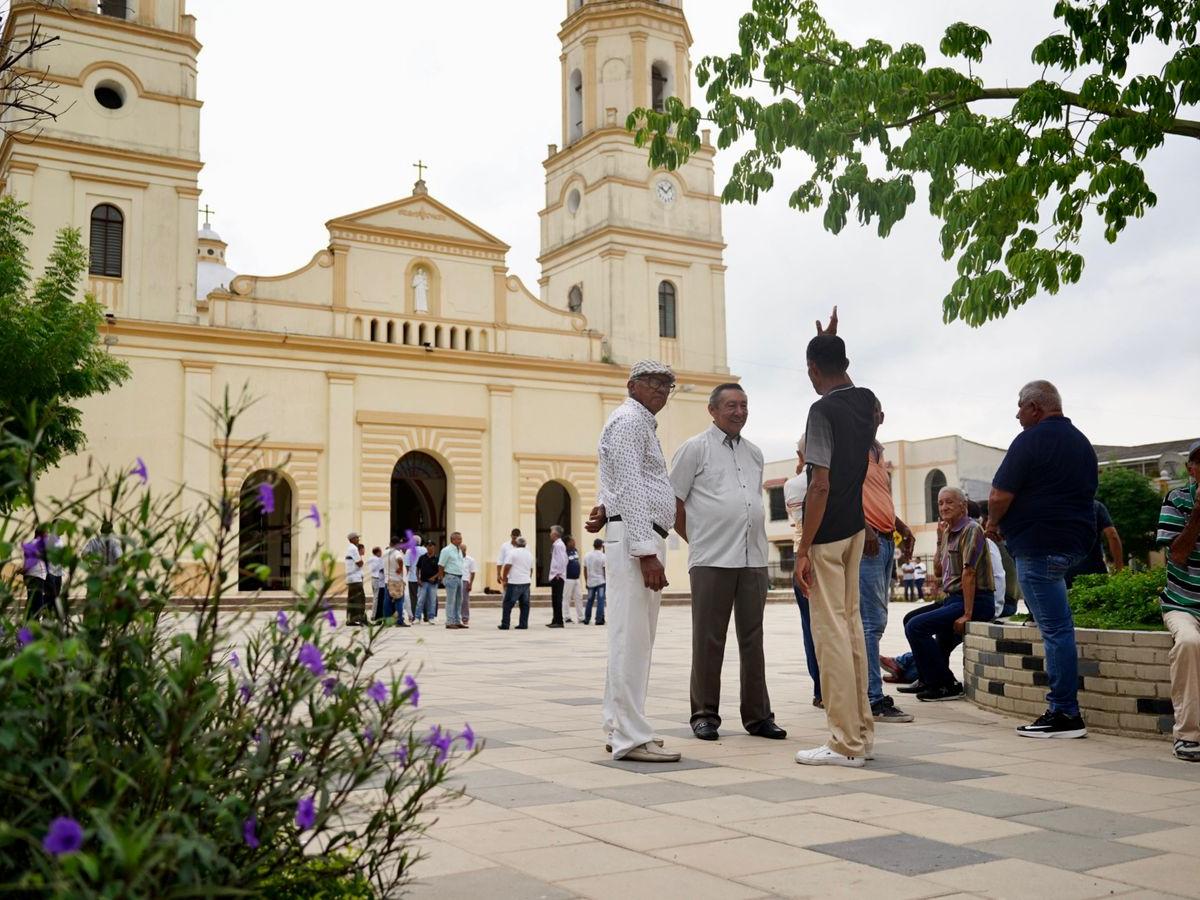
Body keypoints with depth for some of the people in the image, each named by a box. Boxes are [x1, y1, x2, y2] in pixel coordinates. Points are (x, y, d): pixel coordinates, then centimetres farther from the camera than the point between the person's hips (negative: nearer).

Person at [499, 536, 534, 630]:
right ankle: (523, 624, 6)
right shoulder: (529, 554, 15)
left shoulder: (512, 552, -6)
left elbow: (507, 567, -12)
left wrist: (504, 578, -3)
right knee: (525, 604, 8)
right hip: (526, 582, 6)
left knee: (508, 604, 0)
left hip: (514, 583, -6)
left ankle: (505, 625, -1)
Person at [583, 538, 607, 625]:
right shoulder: (603, 556, -9)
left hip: (590, 582, 4)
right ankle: (599, 619, -6)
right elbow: (605, 570, -10)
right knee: (600, 601, -3)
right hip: (600, 582, -4)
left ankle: (587, 619, 18)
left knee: (590, 601, 13)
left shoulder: (587, 556, 5)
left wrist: (587, 581, 17)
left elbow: (585, 570, 9)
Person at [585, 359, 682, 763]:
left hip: (644, 540, 11)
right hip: (636, 537, -11)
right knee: (631, 639, -11)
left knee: (635, 639, 11)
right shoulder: (628, 420, -7)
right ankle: (631, 737, -10)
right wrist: (646, 552, -22)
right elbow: (631, 488, -17)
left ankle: (620, 729, 17)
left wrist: (607, 507, 7)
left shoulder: (643, 424, 24)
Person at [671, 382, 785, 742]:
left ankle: (757, 715, 15)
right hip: (711, 562, -5)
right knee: (708, 641, 0)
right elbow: (673, 504, 0)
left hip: (753, 560, 5)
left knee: (752, 639, 8)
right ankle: (705, 715, 9)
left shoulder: (754, 453, 17)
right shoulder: (694, 448, 0)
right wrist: (698, 540, 2)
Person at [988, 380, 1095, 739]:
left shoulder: (1031, 440, -10)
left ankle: (1066, 714, -4)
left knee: (1055, 628, -7)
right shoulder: (1082, 442, 18)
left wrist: (994, 522, 7)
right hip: (1077, 539, 9)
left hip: (1040, 543, -9)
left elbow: (999, 497, -16)